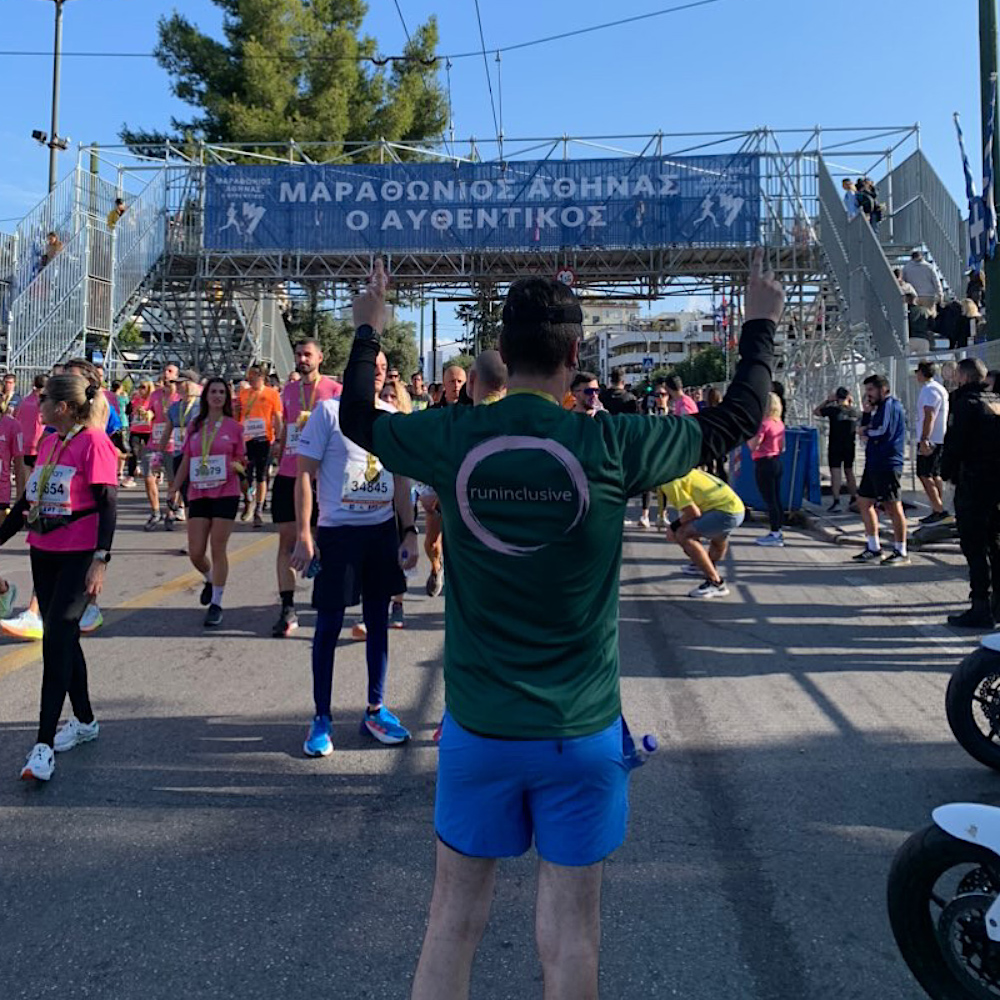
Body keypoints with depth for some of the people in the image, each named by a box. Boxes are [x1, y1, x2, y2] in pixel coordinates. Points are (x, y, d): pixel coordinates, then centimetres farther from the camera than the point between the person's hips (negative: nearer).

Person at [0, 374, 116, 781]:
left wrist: (100, 560, -20)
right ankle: (84, 721, 29)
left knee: (56, 641, -10)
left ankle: (44, 744, -5)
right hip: (43, 553, 8)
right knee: (62, 638, 14)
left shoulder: (93, 442, -12)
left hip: (78, 557, -8)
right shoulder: (48, 442, 11)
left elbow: (108, 504, -16)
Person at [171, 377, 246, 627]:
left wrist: (234, 466, -10)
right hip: (198, 493, 3)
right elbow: (185, 462, 13)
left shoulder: (233, 427, 1)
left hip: (226, 493, -3)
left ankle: (216, 604, 9)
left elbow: (242, 464, 9)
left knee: (218, 549, -3)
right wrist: (173, 491, 9)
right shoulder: (194, 426, 9)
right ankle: (210, 580, 35)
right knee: (195, 552, 1)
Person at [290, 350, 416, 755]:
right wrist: (303, 535, -12)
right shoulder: (329, 412, -5)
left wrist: (409, 533, 6)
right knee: (329, 624, 2)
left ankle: (375, 710, 24)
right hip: (337, 531, -4)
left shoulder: (395, 418, 8)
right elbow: (305, 474, -6)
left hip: (383, 530, 4)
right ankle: (321, 718, 15)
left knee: (378, 620, 11)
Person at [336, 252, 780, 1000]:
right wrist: (762, 324, 18)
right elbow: (736, 421, 2)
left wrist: (369, 331, 29)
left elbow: (357, 416, 12)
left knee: (456, 914, 16)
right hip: (580, 732, -1)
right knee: (570, 922, 13)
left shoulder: (453, 439, -8)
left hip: (477, 727, 2)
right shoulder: (609, 445, -13)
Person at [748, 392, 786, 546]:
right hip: (776, 462, 9)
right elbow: (782, 448, 14)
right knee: (776, 499, 13)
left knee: (769, 499, -4)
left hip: (764, 464, -9)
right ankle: (777, 531, 19)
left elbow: (753, 446, -18)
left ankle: (775, 534, -1)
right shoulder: (779, 423, 9)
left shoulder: (764, 424, -17)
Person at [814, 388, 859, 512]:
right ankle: (854, 499, 22)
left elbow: (816, 411, 2)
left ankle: (836, 501, -14)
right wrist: (852, 403, 19)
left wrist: (828, 400, 5)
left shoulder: (833, 409, -11)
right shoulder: (855, 411, 2)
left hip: (835, 446, -4)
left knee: (835, 473, -6)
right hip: (850, 446, 4)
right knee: (849, 472, 16)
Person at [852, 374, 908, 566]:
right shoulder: (880, 407, 20)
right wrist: (866, 412, 3)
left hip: (887, 465, -11)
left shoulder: (891, 405, -10)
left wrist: (865, 431, -3)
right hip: (874, 464, 11)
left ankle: (901, 553, 0)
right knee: (864, 502, 13)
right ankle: (873, 549, 20)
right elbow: (866, 431, 16)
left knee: (892, 507, -6)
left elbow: (883, 431, -20)